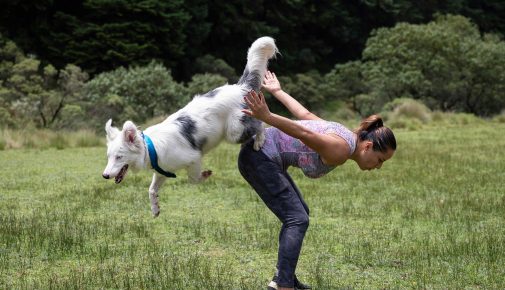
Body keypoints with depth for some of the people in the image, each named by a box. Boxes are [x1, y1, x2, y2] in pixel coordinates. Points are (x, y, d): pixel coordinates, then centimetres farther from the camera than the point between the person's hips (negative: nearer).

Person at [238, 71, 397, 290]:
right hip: (260, 158, -11)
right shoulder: (341, 150, -18)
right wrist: (267, 117, -43)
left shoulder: (342, 134, 12)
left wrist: (276, 91, 32)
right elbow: (305, 134, -32)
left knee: (299, 213, 17)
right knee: (297, 220, -15)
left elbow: (305, 114, 21)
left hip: (261, 155, 11)